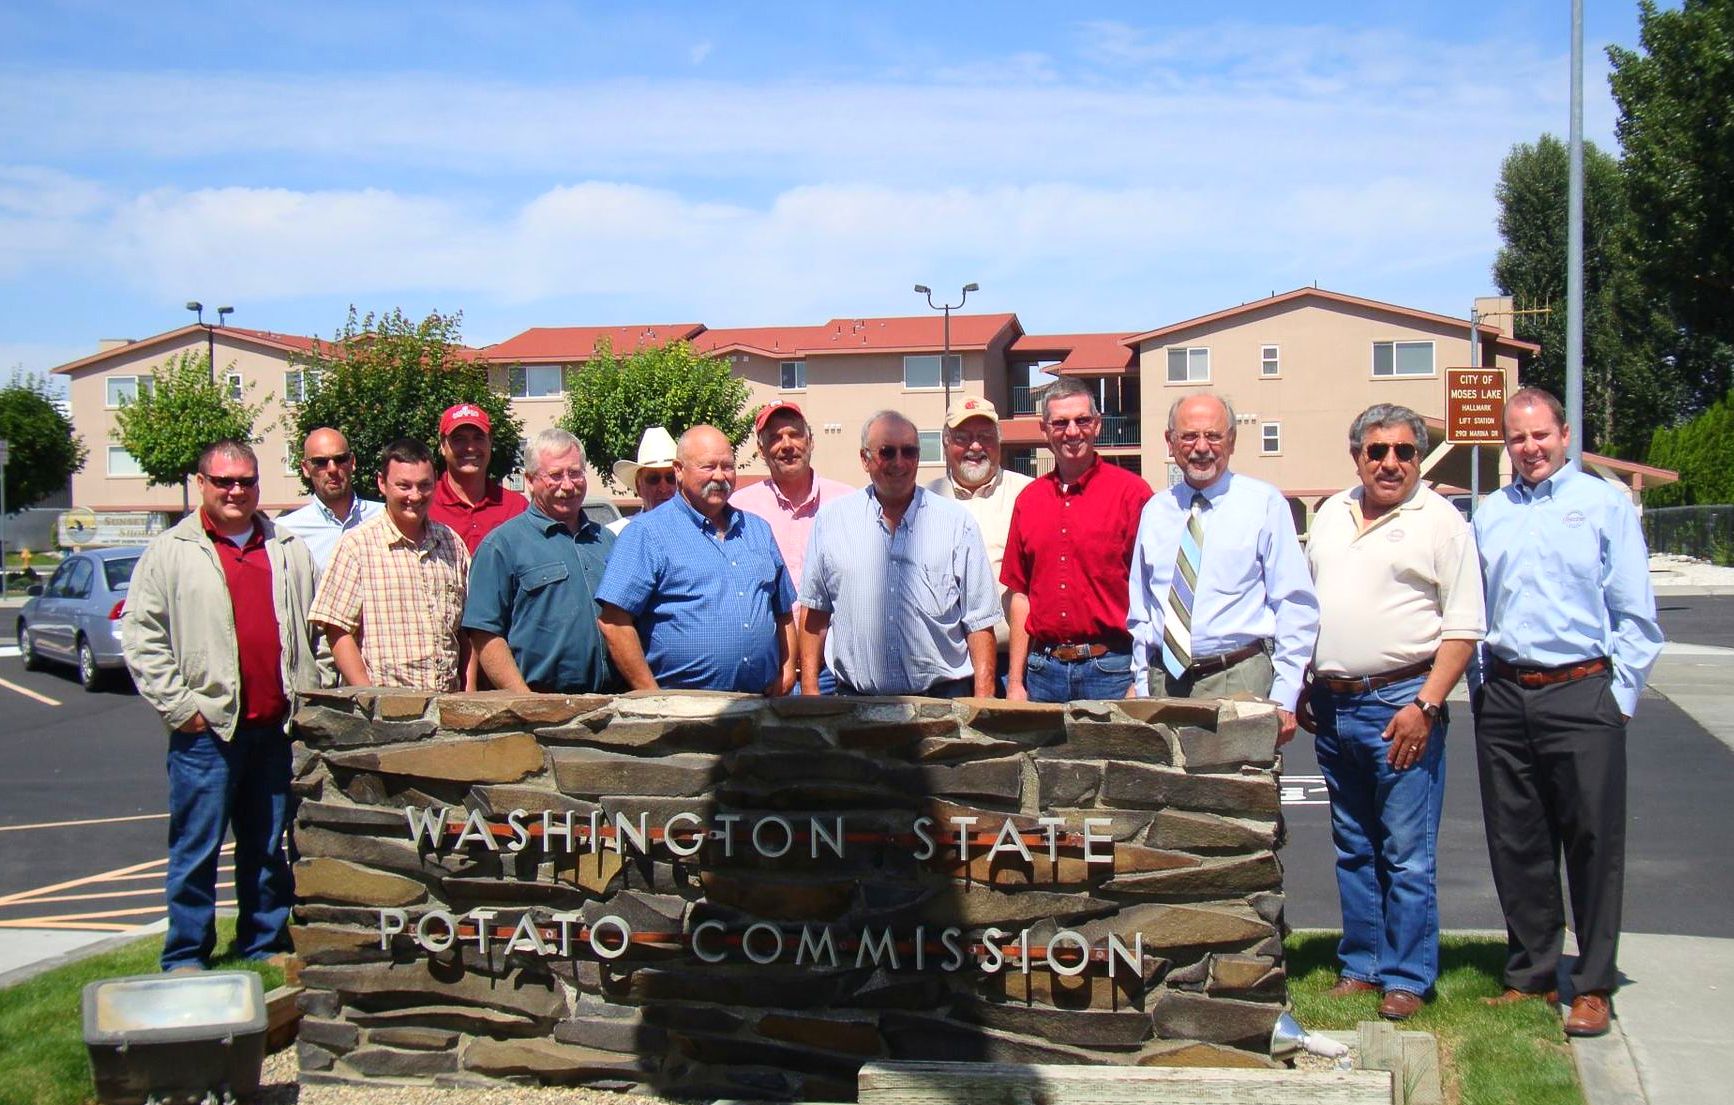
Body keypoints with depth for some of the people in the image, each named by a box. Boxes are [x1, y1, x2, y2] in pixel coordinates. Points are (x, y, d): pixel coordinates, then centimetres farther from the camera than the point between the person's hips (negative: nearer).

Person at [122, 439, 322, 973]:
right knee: (196, 848, 1)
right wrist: (178, 704, -8)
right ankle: (185, 958, 11)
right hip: (206, 729, -3)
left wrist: (309, 698, 8)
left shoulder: (290, 550, 13)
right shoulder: (170, 552, 2)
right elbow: (141, 635, -2)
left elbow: (314, 628, 17)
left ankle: (266, 945, 22)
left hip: (276, 727, 4)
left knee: (269, 847, 12)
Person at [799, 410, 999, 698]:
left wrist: (983, 699, -5)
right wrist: (810, 689, 5)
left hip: (941, 698, -1)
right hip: (856, 699, 1)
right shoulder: (831, 520, 7)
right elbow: (815, 611, 11)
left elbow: (979, 620, 2)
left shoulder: (957, 522, 4)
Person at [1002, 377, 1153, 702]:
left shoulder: (1131, 492, -3)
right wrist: (1015, 682, 8)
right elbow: (1020, 594, 12)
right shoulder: (1029, 500, 11)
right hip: (1043, 671, 4)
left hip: (1110, 668, -4)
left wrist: (1141, 681, -12)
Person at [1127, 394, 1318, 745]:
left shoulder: (1264, 504, -1)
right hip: (1164, 681, 4)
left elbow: (1296, 608, -3)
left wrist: (1284, 699, -8)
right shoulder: (1155, 511, 12)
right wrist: (1141, 684, 11)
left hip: (1239, 686, -4)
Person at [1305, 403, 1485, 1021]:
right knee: (1353, 849, 13)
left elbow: (1463, 626, -8)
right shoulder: (1331, 515, 14)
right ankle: (1360, 965, 22)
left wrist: (1425, 705, -16)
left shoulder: (1439, 520, -4)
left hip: (1401, 703, -6)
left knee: (1406, 854, -3)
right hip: (1331, 705, 6)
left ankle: (1405, 978, 6)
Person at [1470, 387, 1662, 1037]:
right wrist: (1481, 688, 10)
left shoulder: (1604, 503, 3)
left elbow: (1635, 614, 0)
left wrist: (1621, 693, -5)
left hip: (1581, 695, -4)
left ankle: (1594, 986, 9)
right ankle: (1530, 975, 21)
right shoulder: (1490, 514, 14)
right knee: (1515, 845, 9)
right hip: (1503, 697, 4)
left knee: (1593, 845, 0)